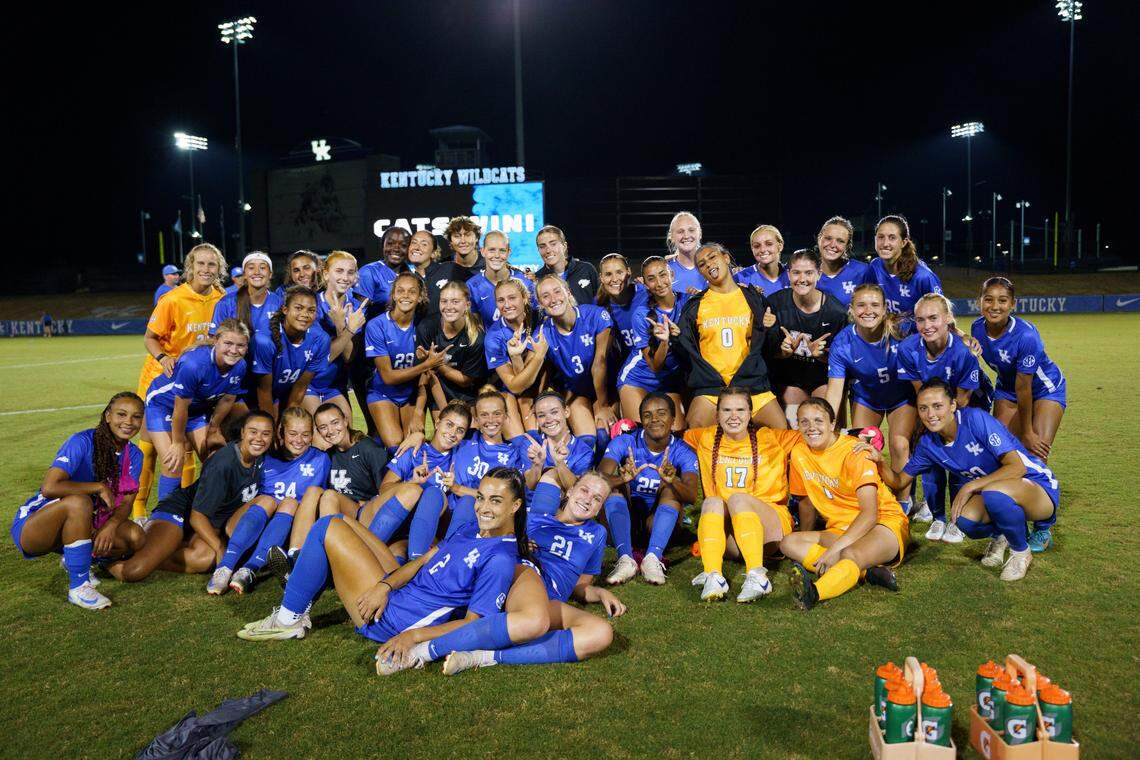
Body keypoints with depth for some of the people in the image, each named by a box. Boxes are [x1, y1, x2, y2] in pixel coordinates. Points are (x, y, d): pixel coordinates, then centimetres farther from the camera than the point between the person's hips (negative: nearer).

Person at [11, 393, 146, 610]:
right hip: (30, 526, -6)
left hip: (76, 526, 6)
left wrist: (111, 526, -26)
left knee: (135, 536, -17)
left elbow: (125, 503, -6)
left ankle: (75, 561, 9)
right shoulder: (82, 442, -22)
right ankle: (78, 587, -26)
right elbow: (49, 488, -33)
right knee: (79, 502, -37)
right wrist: (99, 487, -27)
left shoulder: (134, 455, -2)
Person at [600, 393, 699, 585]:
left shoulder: (683, 452, -10)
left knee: (671, 488, -24)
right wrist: (623, 479, -48)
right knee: (615, 479, -25)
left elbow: (692, 496, -27)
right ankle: (625, 559, -38)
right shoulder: (624, 443, -10)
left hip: (658, 521, 0)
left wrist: (673, 481, -49)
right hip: (624, 518, 0)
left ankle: (653, 557, -37)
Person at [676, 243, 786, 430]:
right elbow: (686, 349, 10)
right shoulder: (695, 306, 12)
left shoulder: (754, 299, 12)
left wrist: (769, 329, -7)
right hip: (709, 386, 0)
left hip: (752, 383, 1)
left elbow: (769, 346, 13)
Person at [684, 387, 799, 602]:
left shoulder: (771, 438, 7)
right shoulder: (707, 439, 12)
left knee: (738, 498, -31)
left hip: (770, 524, -2)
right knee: (712, 502, -29)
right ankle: (713, 576, -46)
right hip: (728, 536, 2)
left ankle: (757, 575, -45)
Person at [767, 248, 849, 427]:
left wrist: (820, 354, -23)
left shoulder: (836, 310, -14)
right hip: (789, 379, 1)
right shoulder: (775, 303, -10)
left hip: (824, 378, -1)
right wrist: (784, 351, -21)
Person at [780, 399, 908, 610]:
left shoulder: (854, 450, -16)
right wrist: (805, 542, 13)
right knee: (788, 543, -20)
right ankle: (868, 570, -30)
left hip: (884, 524, -6)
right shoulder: (799, 452, 1)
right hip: (840, 529, 7)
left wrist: (835, 549, -32)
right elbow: (807, 502, 15)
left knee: (850, 554, -39)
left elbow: (870, 514, -23)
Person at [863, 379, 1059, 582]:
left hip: (1040, 486, -5)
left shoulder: (975, 419, -22)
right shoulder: (928, 443, -3)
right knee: (965, 519, -27)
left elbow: (1017, 467, -24)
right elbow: (900, 481, 5)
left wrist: (971, 486, -27)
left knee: (994, 493, -38)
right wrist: (880, 462, -15)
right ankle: (999, 536, 12)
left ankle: (1021, 552, -7)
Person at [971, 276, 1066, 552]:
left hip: (1045, 389, -5)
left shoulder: (1026, 335, -34)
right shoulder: (977, 328, -18)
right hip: (1007, 389, 5)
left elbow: (1024, 389, -27)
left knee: (1036, 455, -14)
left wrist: (1027, 432, -19)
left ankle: (1043, 530, 1)